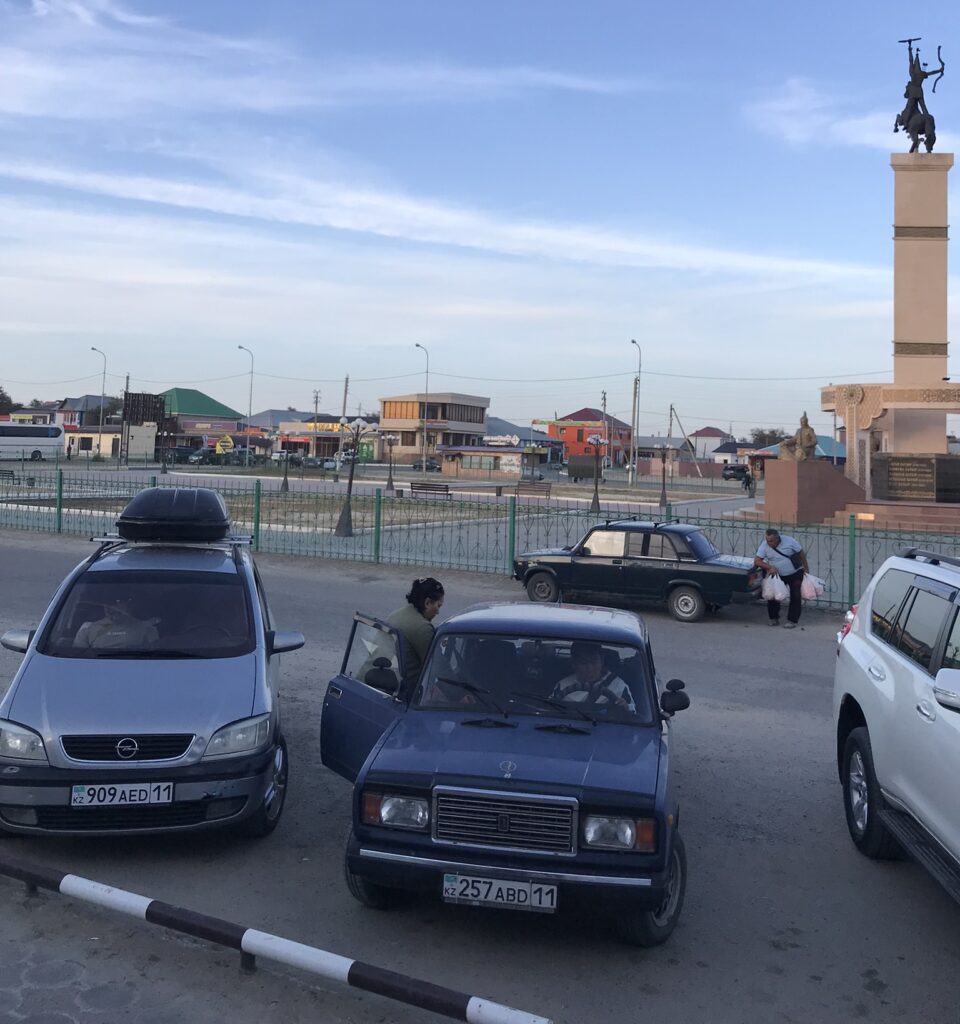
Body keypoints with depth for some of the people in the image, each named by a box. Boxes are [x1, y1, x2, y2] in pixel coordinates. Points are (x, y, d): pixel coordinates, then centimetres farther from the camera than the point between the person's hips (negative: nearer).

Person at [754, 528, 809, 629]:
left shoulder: (790, 541, -21)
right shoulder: (764, 546, -16)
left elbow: (801, 554, -9)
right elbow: (757, 561, -17)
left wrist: (806, 569, -5)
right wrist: (769, 567, -31)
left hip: (795, 574, -3)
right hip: (777, 575, 3)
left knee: (795, 596, -3)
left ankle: (792, 620, 4)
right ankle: (774, 618, 13)